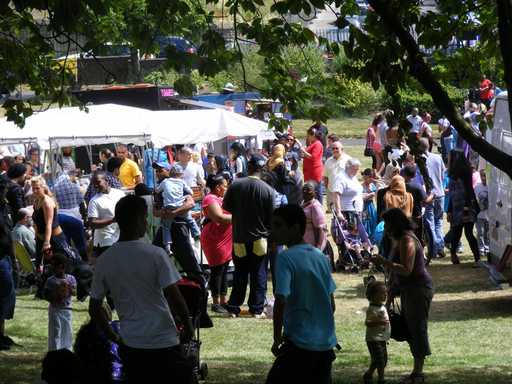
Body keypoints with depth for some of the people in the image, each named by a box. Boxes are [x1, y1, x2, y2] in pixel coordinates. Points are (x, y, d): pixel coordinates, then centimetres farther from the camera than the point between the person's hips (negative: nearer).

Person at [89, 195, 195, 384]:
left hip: (130, 347, 4)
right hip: (164, 343, -4)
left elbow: (94, 308, 4)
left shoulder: (104, 261, 0)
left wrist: (114, 338, 14)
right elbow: (174, 298, -15)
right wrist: (188, 326, 1)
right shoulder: (155, 255, -13)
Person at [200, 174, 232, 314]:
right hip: (215, 240, -10)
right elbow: (219, 218, -24)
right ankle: (216, 303, -3)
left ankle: (223, 300, 18)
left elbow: (226, 214, 29)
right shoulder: (210, 199, -14)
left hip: (225, 240, 10)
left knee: (224, 270, 12)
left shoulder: (219, 199, 18)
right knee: (217, 270, -7)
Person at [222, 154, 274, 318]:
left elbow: (226, 206, 4)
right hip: (260, 238, -1)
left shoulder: (235, 185, -9)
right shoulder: (268, 190, -11)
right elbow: (271, 217, -6)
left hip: (240, 238, 1)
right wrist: (268, 233, 10)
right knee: (259, 275, 7)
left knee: (239, 274, 11)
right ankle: (257, 309, 7)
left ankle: (234, 307, 13)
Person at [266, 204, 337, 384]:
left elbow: (281, 302, -20)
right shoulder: (321, 258, 10)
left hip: (300, 344, -7)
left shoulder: (285, 258, -11)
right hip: (326, 343, 7)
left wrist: (277, 339, -10)